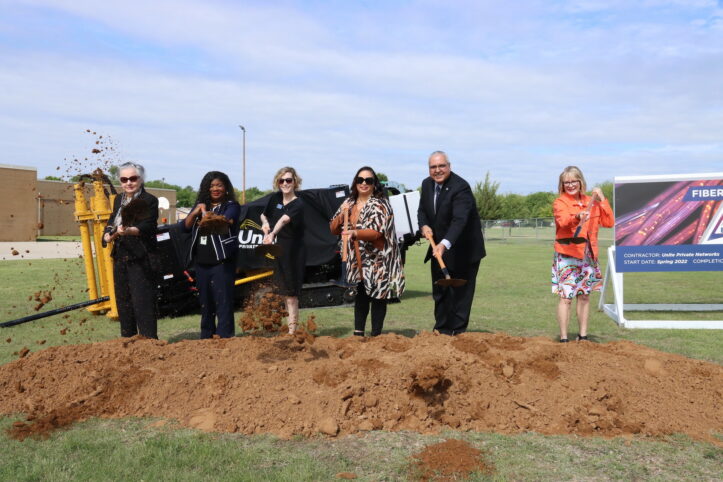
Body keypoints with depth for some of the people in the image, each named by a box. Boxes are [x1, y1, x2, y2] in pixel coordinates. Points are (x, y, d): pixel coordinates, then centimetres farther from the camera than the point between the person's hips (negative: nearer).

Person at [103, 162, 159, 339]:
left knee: (142, 302, -11)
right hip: (120, 258, 8)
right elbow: (111, 220, 25)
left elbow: (146, 226, -23)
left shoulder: (150, 201, -9)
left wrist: (128, 230, -42)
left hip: (140, 259, -8)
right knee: (123, 300, 15)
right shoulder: (118, 199, 15)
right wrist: (108, 234, 3)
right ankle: (127, 338, 27)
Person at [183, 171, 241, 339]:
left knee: (223, 302, -9)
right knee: (205, 303, 13)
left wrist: (221, 220, -44)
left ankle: (225, 338, -8)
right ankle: (206, 338, 23)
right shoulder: (200, 206, 16)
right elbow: (185, 226, 7)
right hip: (201, 262, 6)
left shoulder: (231, 206, 0)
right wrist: (194, 213, -11)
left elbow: (228, 219, -22)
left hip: (222, 262, -5)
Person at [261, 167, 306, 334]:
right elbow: (264, 214, 20)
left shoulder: (298, 204, -17)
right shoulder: (275, 198, 4)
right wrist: (265, 223, -1)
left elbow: (284, 219, -35)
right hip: (279, 249, 7)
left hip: (294, 252, -7)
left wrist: (272, 234, -49)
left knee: (290, 292, -7)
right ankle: (293, 323, 23)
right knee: (283, 290, 12)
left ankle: (292, 329, -3)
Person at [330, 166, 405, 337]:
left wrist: (355, 233, -38)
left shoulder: (380, 204, -10)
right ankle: (358, 333, 19)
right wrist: (341, 216, -10)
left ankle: (375, 335, 10)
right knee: (360, 294, 11)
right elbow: (333, 229, 10)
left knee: (377, 296, 1)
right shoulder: (348, 203, 8)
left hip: (378, 260, -5)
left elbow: (377, 231, -23)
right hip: (357, 260, 5)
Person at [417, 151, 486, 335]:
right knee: (440, 292, 14)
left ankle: (458, 332, 8)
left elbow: (459, 220, -35)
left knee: (461, 292, 0)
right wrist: (424, 225, -10)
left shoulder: (461, 187, -23)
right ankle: (442, 330, 26)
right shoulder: (427, 184, 2)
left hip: (463, 250, -7)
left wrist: (445, 244, -48)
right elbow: (422, 210, 13)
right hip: (439, 248, 8)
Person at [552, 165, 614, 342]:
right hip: (567, 255, -5)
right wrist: (577, 217, -45)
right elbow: (563, 221, -25)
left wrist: (602, 200, 2)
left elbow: (609, 222, 6)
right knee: (566, 297, -7)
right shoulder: (559, 203, -3)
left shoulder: (591, 202, 13)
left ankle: (583, 336, 19)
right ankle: (563, 338, -2)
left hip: (588, 255, 5)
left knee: (584, 296, 10)